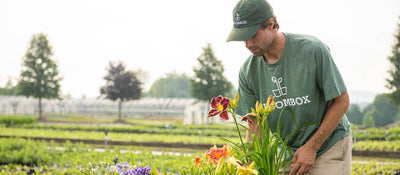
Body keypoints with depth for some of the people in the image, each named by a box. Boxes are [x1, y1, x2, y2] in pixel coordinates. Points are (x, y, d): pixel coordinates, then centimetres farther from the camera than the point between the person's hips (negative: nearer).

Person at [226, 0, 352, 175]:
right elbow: (254, 126, 1)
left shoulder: (313, 50, -19)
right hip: (287, 152, 4)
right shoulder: (248, 72, -7)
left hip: (329, 145, -3)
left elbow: (341, 101, -12)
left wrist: (311, 147, -14)